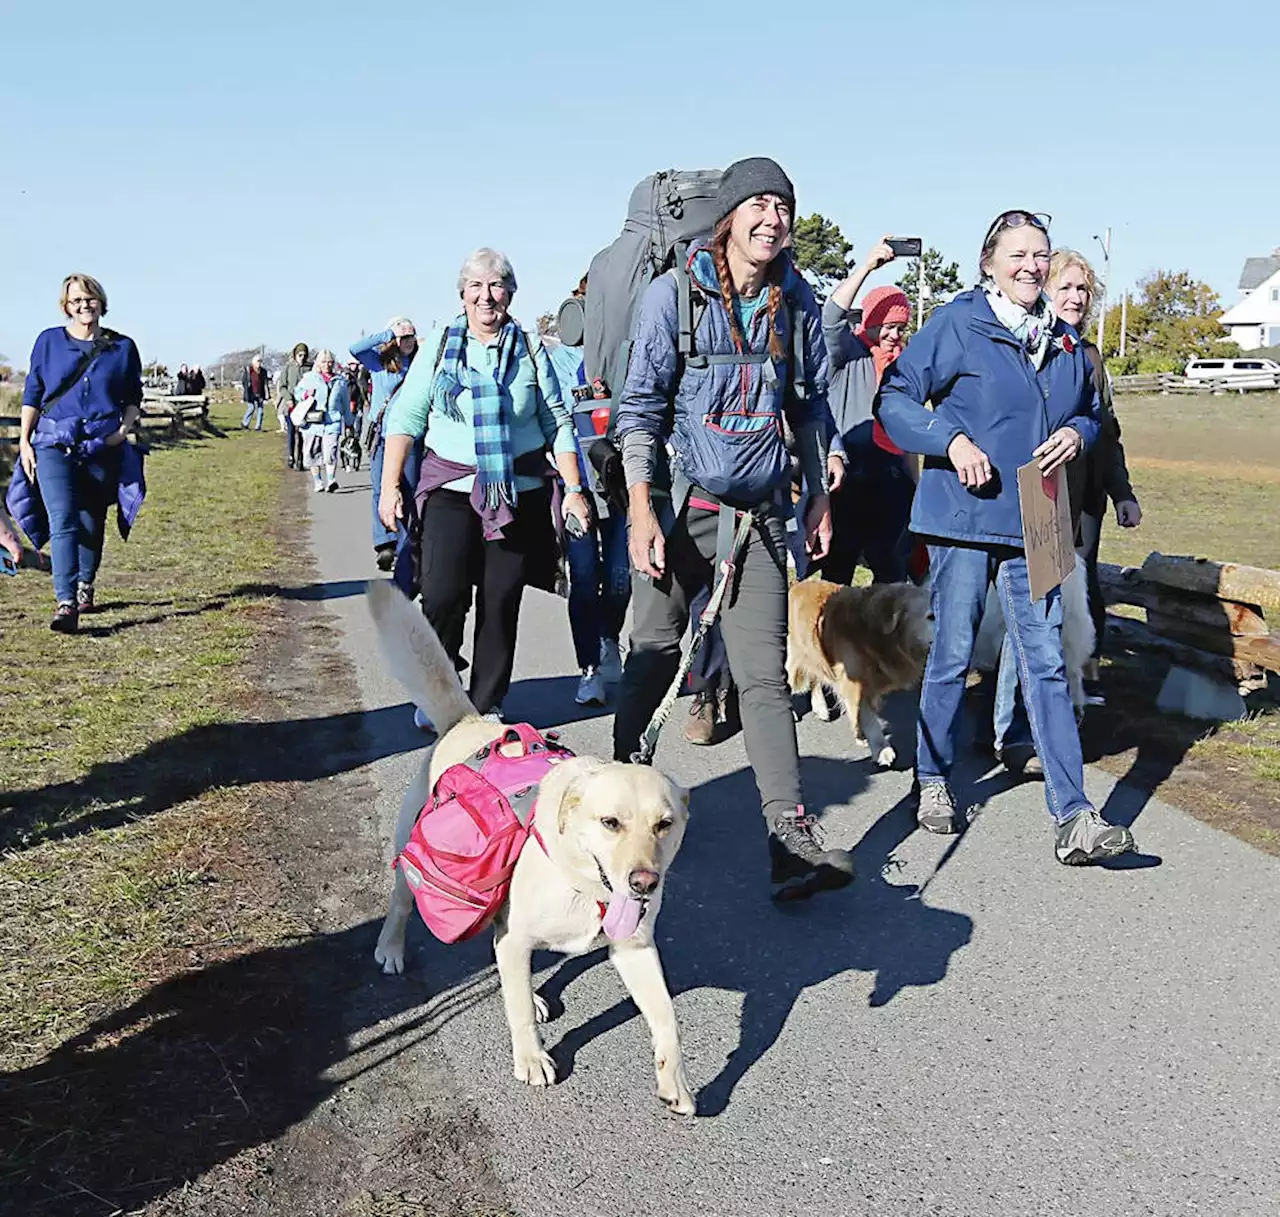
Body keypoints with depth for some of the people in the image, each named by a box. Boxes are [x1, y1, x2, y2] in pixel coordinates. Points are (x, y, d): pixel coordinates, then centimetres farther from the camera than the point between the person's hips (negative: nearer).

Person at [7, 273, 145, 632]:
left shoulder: (122, 347, 6)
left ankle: (85, 587, 33)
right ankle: (66, 605, -22)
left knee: (91, 524, 11)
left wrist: (124, 429, -5)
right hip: (54, 444, -1)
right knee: (62, 521, -14)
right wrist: (24, 442, 3)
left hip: (103, 447, 1)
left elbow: (133, 398, 13)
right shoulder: (48, 341, 6)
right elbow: (32, 394, 9)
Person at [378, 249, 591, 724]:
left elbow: (558, 424, 9)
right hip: (451, 488, -1)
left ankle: (487, 703, 17)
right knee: (442, 595, -10)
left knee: (502, 600, 3)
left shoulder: (530, 350, 7)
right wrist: (390, 485, -3)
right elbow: (405, 418, 4)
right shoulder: (439, 347, 6)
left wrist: (574, 489, 4)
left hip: (520, 491, 1)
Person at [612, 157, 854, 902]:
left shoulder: (798, 303, 8)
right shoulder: (673, 294, -3)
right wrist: (642, 511, -12)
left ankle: (793, 839, -4)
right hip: (678, 505, -2)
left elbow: (811, 407, 17)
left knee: (765, 673, -2)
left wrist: (821, 497, 16)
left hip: (760, 513, 2)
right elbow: (640, 407, -4)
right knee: (653, 659, 7)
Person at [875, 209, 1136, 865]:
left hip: (1034, 525, 4)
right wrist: (952, 439, -18)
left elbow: (1090, 413, 25)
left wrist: (1076, 433, 2)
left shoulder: (1065, 339, 14)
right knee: (952, 656, 4)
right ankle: (933, 781, 24)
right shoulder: (956, 324, -3)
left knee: (1046, 663, 1)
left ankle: (1073, 818, 1)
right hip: (963, 515, -4)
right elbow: (894, 399, -6)